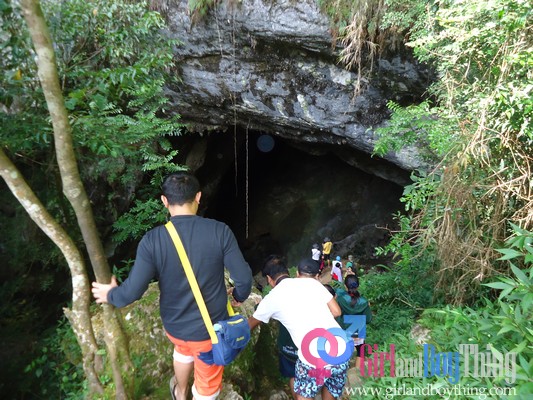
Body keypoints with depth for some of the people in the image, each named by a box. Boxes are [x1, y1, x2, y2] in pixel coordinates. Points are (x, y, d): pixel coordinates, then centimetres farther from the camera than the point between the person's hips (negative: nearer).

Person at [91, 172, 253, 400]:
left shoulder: (152, 240, -19)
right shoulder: (220, 231, -21)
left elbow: (133, 291, -17)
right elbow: (244, 278, -18)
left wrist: (111, 295, 6)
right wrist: (239, 297, 5)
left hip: (174, 326, 4)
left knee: (184, 350, 38)